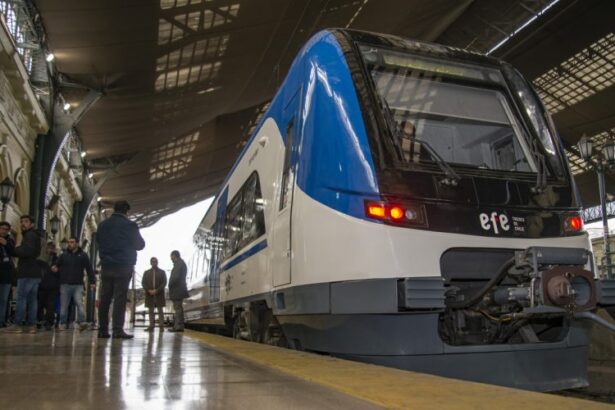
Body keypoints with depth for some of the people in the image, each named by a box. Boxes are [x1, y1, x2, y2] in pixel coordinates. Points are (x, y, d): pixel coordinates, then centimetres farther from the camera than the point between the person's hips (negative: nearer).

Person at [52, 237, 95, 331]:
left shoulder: (83, 255, 5)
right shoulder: (64, 255, 11)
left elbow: (89, 269, 3)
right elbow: (56, 265, 17)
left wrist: (92, 282, -5)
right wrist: (55, 268, -9)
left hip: (78, 285, -2)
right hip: (65, 285, 3)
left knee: (79, 303, -13)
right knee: (63, 305, 6)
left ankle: (82, 322, -17)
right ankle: (63, 324, 14)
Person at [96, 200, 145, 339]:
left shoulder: (102, 225, 8)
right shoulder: (130, 225, -6)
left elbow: (98, 241, 21)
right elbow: (140, 245, 2)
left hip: (106, 266, 5)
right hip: (123, 266, -4)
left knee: (104, 298, 8)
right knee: (120, 298, -5)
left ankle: (102, 330, 8)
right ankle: (118, 330, -10)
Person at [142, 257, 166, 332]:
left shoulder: (162, 272, 7)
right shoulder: (146, 272, 14)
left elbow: (164, 283, -1)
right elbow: (143, 283, 6)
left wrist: (157, 290, -14)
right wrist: (149, 290, -11)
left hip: (159, 294, -2)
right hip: (149, 294, 2)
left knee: (160, 310, -3)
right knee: (151, 311, 3)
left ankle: (161, 326, -3)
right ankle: (151, 326, 5)